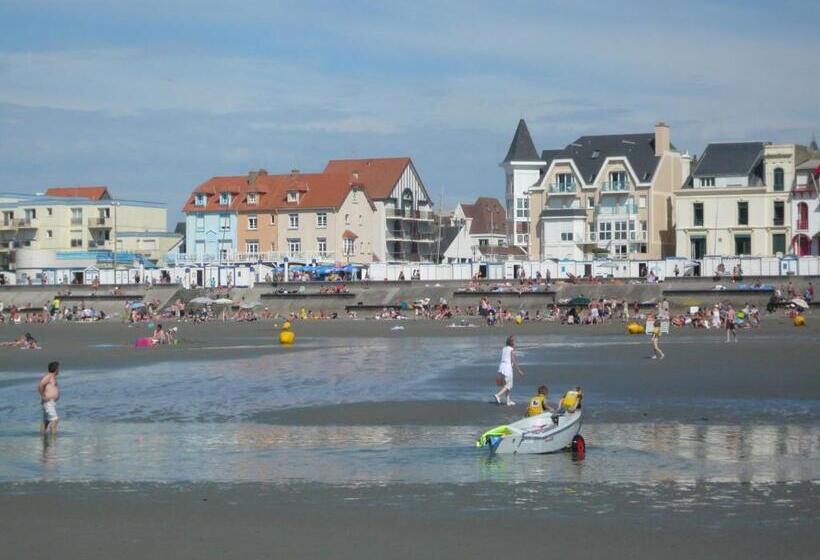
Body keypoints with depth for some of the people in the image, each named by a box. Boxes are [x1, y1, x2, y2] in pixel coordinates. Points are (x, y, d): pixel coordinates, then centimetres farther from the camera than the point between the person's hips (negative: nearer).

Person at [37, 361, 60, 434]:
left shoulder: (52, 377, 17)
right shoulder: (48, 376, -14)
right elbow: (40, 385, -28)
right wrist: (43, 396, -20)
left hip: (52, 402, 10)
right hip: (48, 402, -10)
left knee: (46, 422, 12)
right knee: (54, 420, -16)